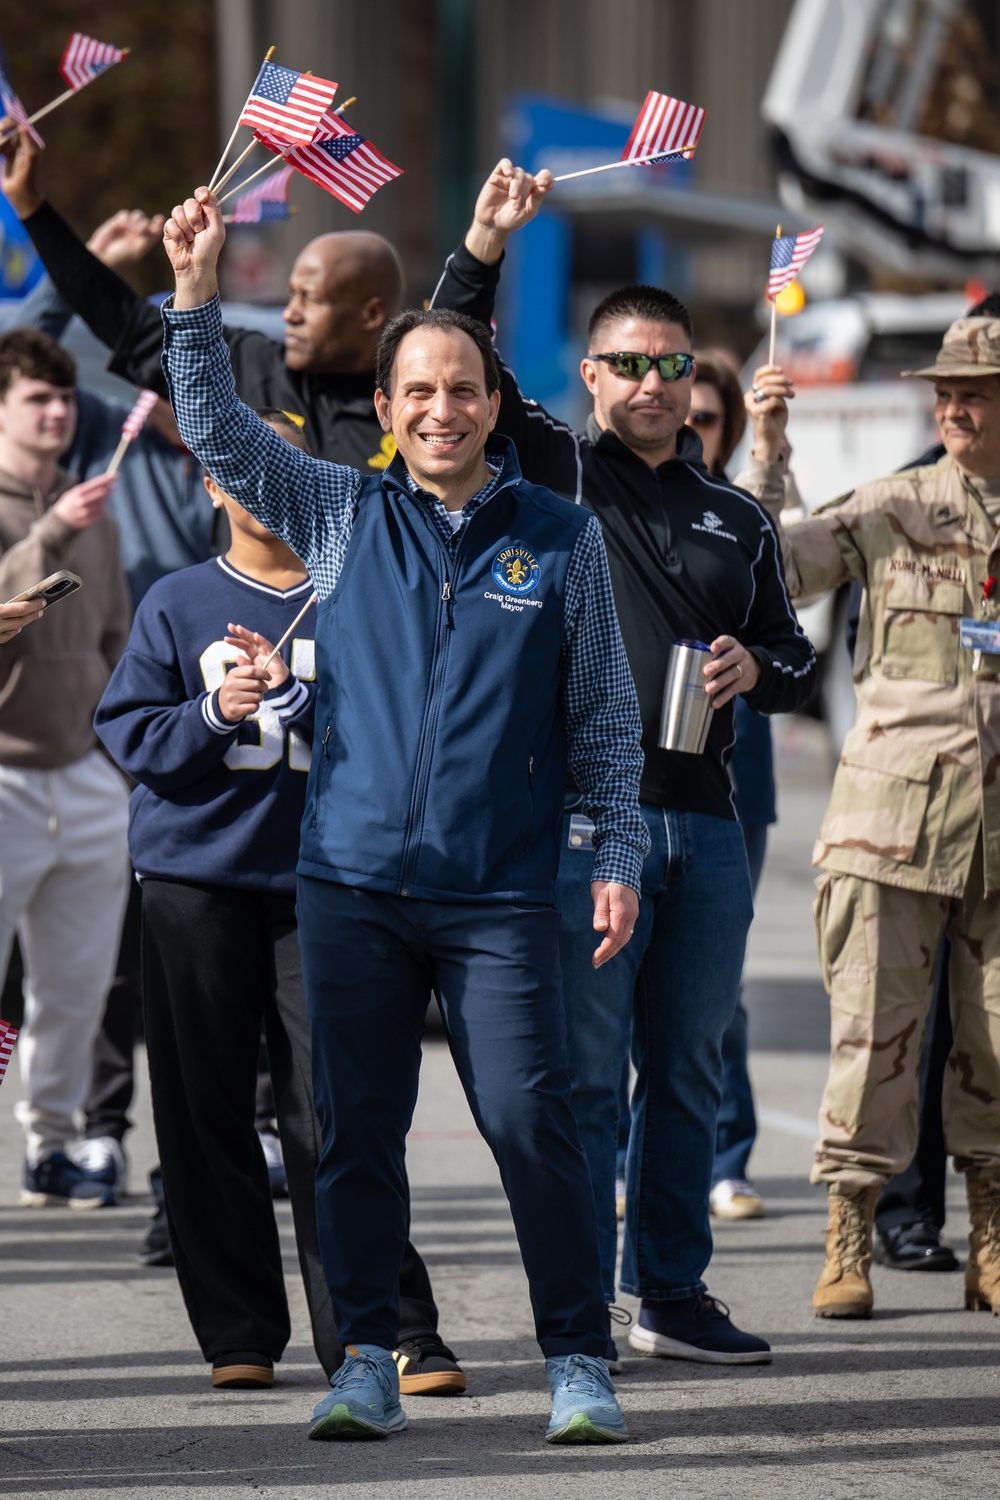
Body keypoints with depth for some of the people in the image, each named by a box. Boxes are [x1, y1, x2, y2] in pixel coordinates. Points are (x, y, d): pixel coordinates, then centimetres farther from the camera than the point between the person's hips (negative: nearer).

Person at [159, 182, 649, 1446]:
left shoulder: (561, 538, 6)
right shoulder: (340, 516, 9)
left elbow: (603, 717, 9)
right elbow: (217, 433, 3)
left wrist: (618, 858, 2)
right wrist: (196, 292, -8)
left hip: (499, 895, -2)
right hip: (352, 881, 2)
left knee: (530, 1120, -8)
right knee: (355, 1130, 4)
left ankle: (578, 1365, 0)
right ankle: (366, 1364, 14)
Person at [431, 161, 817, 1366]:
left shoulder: (736, 520, 18)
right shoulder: (548, 470, 5)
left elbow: (797, 660, 23)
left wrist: (757, 668, 1)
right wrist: (483, 248, -13)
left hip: (706, 825, 5)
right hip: (584, 815, -5)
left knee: (687, 1071, 10)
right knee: (582, 1073, -5)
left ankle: (672, 1292, 20)